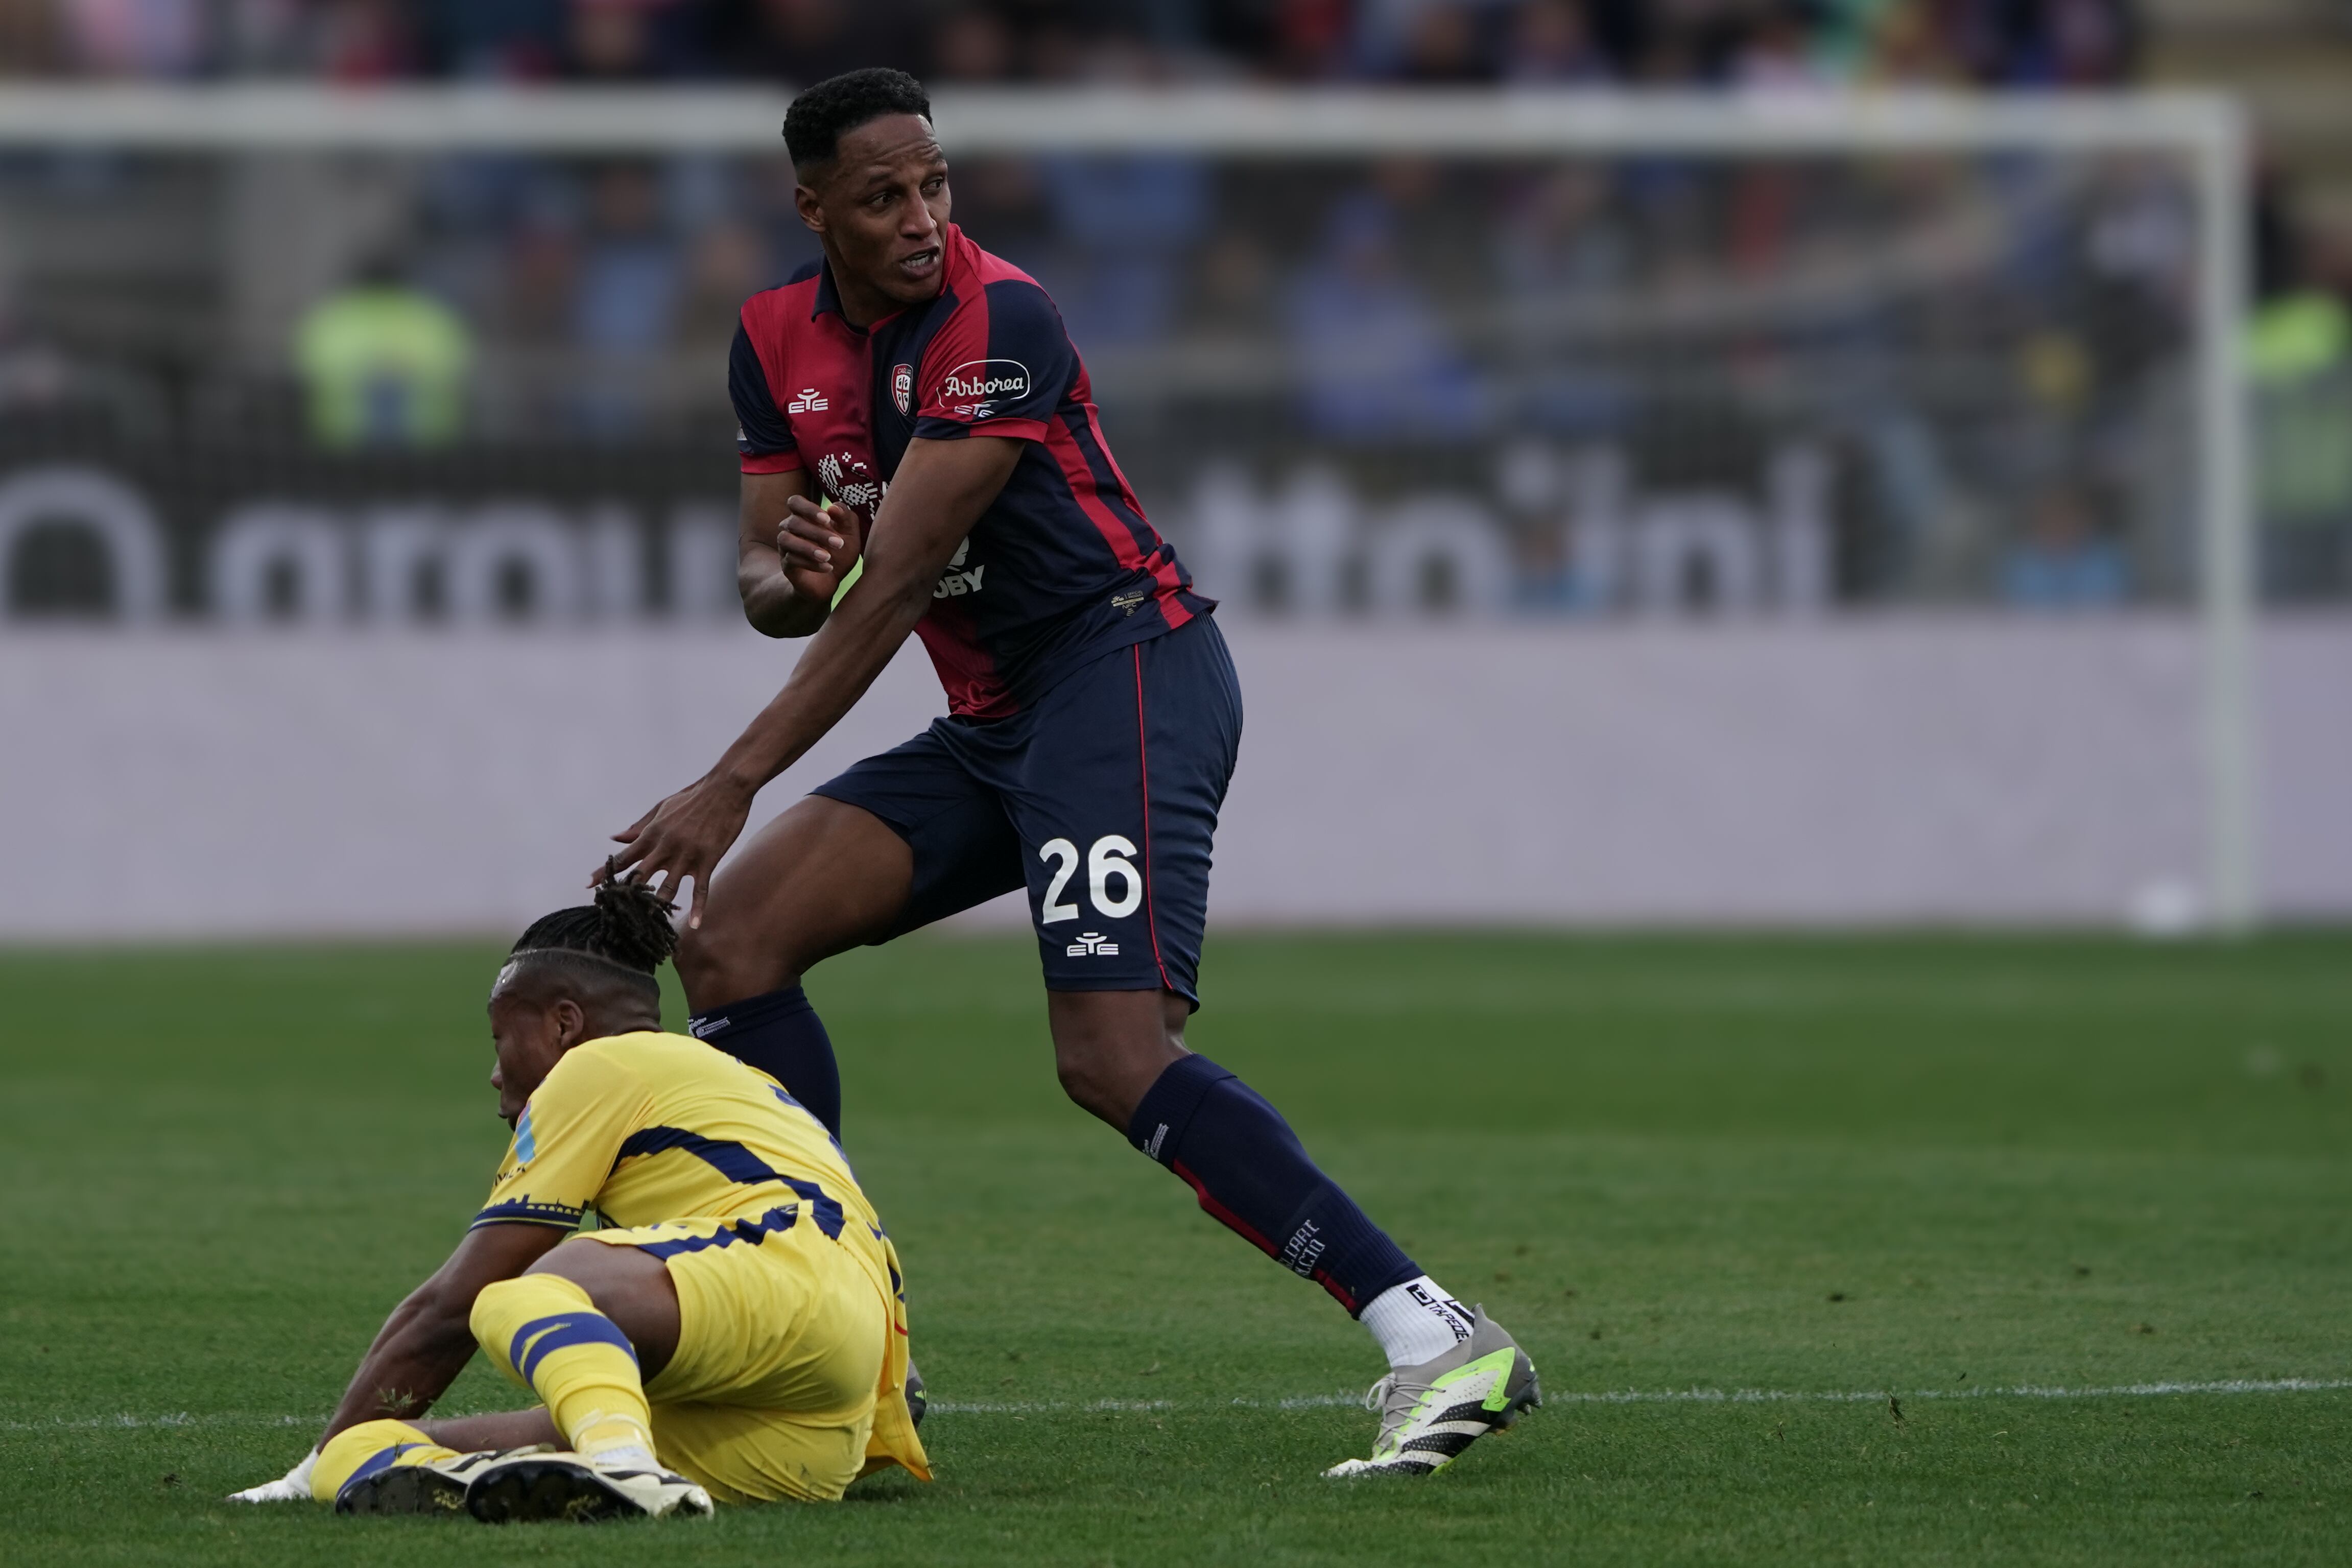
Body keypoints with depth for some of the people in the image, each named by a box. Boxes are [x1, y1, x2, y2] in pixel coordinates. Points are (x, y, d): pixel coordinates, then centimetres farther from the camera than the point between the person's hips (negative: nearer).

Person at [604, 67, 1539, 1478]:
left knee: (1116, 1060, -24)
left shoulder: (999, 320, -17)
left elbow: (896, 582, -21)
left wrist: (733, 785, -22)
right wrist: (787, 573, -17)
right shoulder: (779, 339, 9)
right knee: (730, 935, -3)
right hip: (993, 723, 9)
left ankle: (1444, 1345, -27)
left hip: (1129, 669, -9)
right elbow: (771, 582, 10)